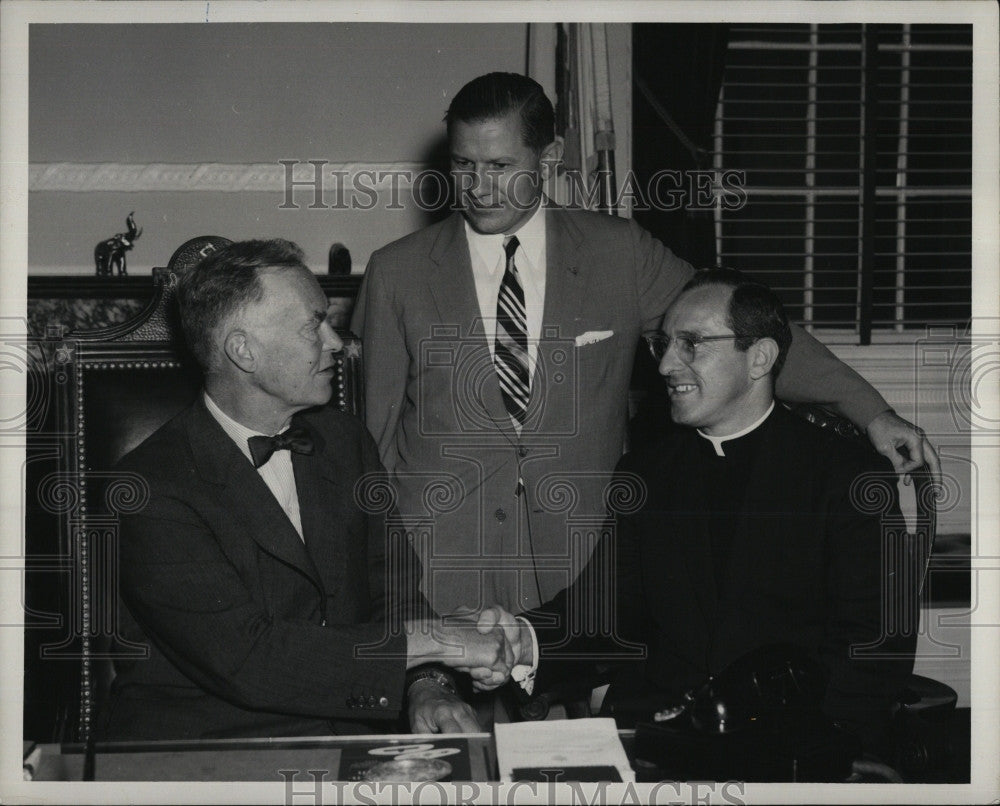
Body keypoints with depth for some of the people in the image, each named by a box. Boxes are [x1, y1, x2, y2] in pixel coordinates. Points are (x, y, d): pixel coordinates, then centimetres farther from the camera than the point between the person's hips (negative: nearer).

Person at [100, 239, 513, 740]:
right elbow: (244, 657, -21)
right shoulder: (154, 487, -14)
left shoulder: (344, 440, 8)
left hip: (346, 733, 5)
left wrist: (425, 685, -9)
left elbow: (392, 584, 11)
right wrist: (423, 641, -19)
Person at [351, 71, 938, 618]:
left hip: (579, 568, 1)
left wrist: (871, 412, -5)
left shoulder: (620, 254, 2)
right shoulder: (398, 273, 3)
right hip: (439, 572, 0)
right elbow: (375, 433, 8)